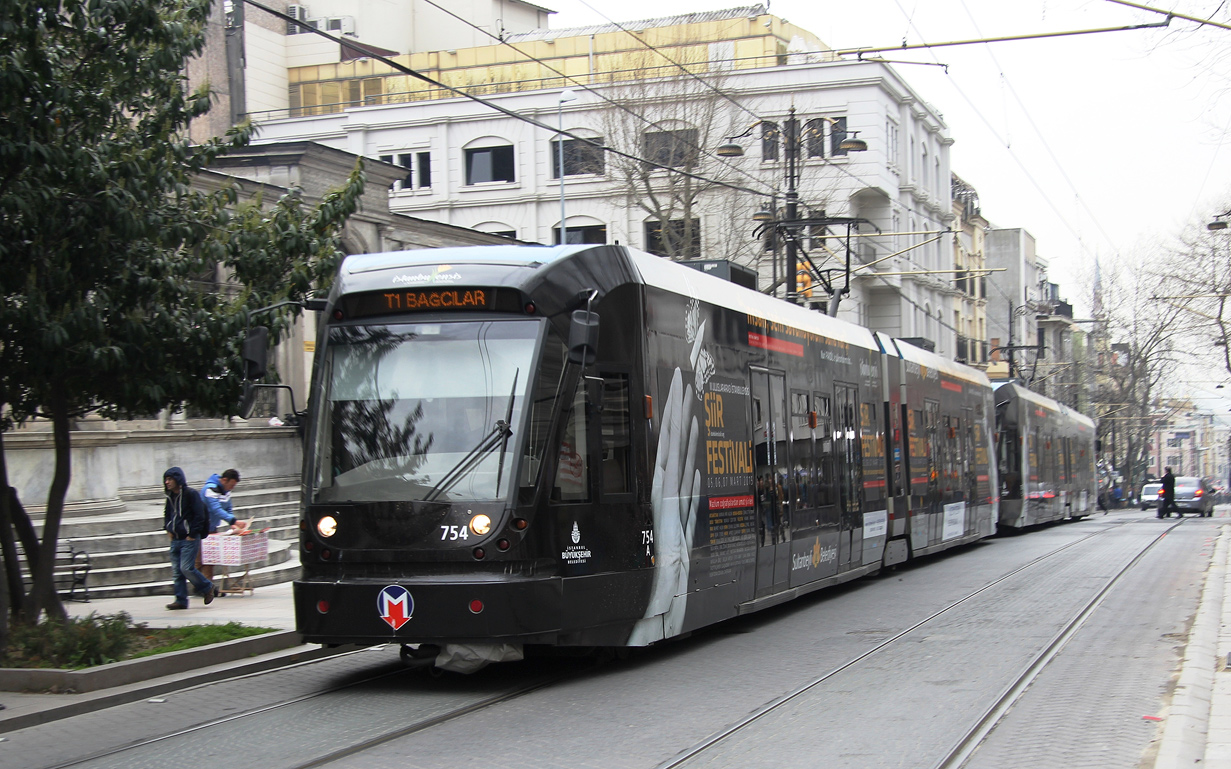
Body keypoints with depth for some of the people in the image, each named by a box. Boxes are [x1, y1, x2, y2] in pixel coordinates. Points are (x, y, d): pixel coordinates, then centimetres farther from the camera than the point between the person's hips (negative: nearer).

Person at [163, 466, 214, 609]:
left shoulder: (191, 494, -10)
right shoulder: (170, 497, 13)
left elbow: (199, 516, -12)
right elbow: (167, 514, 30)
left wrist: (192, 535, -14)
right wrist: (168, 529, 13)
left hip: (189, 539, -8)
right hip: (175, 539, 8)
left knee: (186, 568, -13)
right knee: (177, 570, 4)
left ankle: (207, 588, 8)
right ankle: (181, 600, 9)